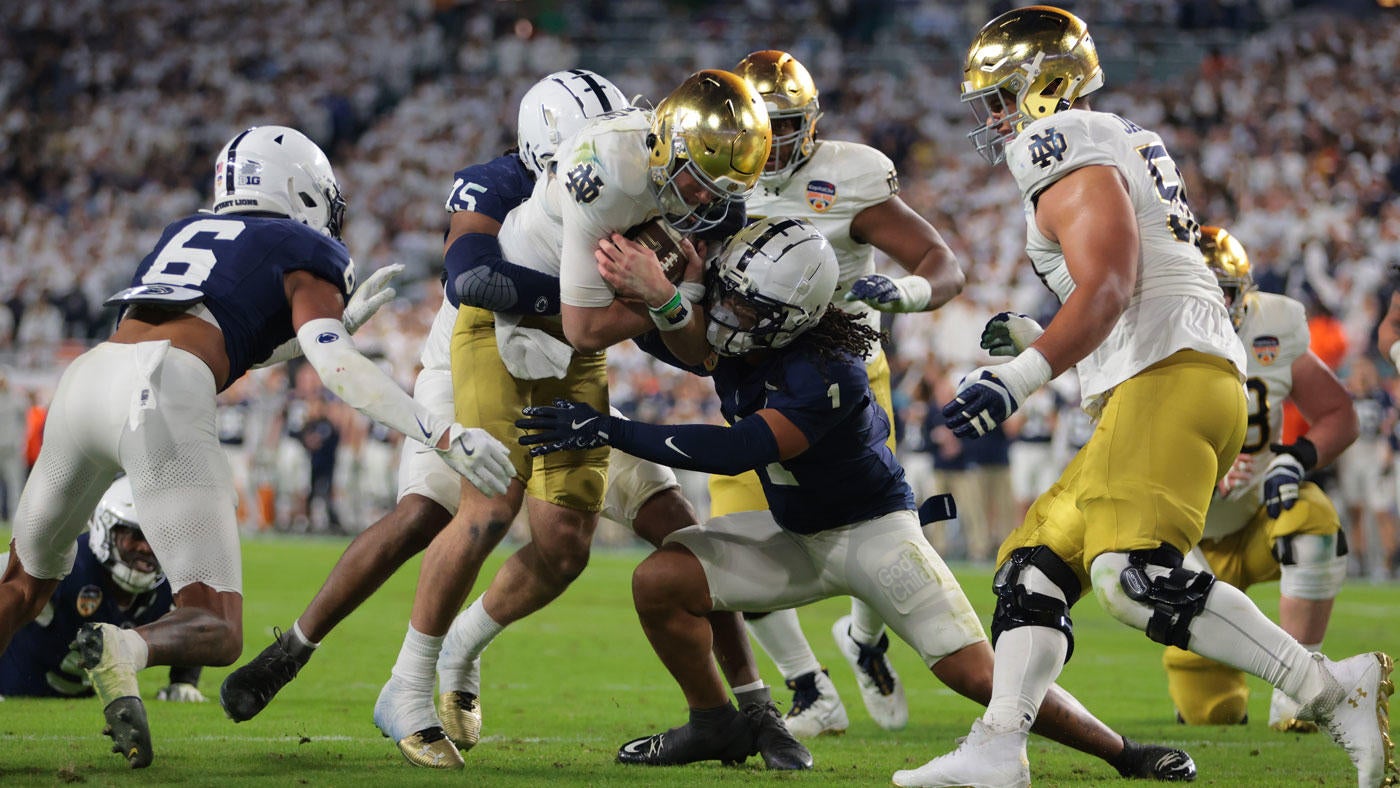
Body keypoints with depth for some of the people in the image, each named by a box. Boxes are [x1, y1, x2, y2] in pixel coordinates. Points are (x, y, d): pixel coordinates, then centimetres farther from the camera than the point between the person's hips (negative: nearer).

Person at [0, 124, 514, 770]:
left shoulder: (186, 233, 32)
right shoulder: (306, 254, 14)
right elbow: (335, 365, -4)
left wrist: (344, 317, 46)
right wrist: (443, 437, -8)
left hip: (84, 379, 6)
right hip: (159, 401, -6)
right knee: (215, 636, -1)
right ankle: (120, 649, -32)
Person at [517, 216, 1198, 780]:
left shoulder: (827, 374, -33)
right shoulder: (727, 344, -10)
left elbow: (734, 452, -38)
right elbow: (660, 339, 13)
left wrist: (607, 431, -37)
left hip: (872, 531, -7)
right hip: (794, 534, 7)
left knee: (975, 673, -13)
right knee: (658, 582, -13)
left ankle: (1121, 752, 5)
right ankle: (715, 727, 8)